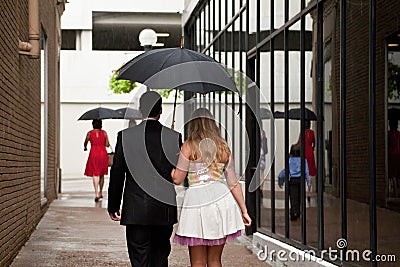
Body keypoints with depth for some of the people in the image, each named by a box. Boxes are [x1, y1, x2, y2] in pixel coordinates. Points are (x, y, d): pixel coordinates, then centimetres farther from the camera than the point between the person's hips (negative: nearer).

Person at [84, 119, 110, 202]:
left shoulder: (90, 133, -1)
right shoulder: (104, 133, 1)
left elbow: (85, 143, 11)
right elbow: (107, 144, 2)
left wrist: (85, 148, 33)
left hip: (93, 154, -2)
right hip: (103, 154, 2)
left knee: (95, 174, -4)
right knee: (102, 174, 16)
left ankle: (96, 194, -17)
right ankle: (100, 192, 24)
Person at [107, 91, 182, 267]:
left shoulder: (125, 136, -4)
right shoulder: (174, 137, -2)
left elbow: (117, 174, -1)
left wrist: (113, 206, 7)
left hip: (136, 211, -2)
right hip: (165, 212, 2)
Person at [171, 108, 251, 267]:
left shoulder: (189, 146, -3)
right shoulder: (223, 147, 9)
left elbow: (177, 179, -2)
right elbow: (233, 183, 10)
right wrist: (244, 211, 14)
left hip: (197, 201, -4)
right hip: (221, 200, 4)